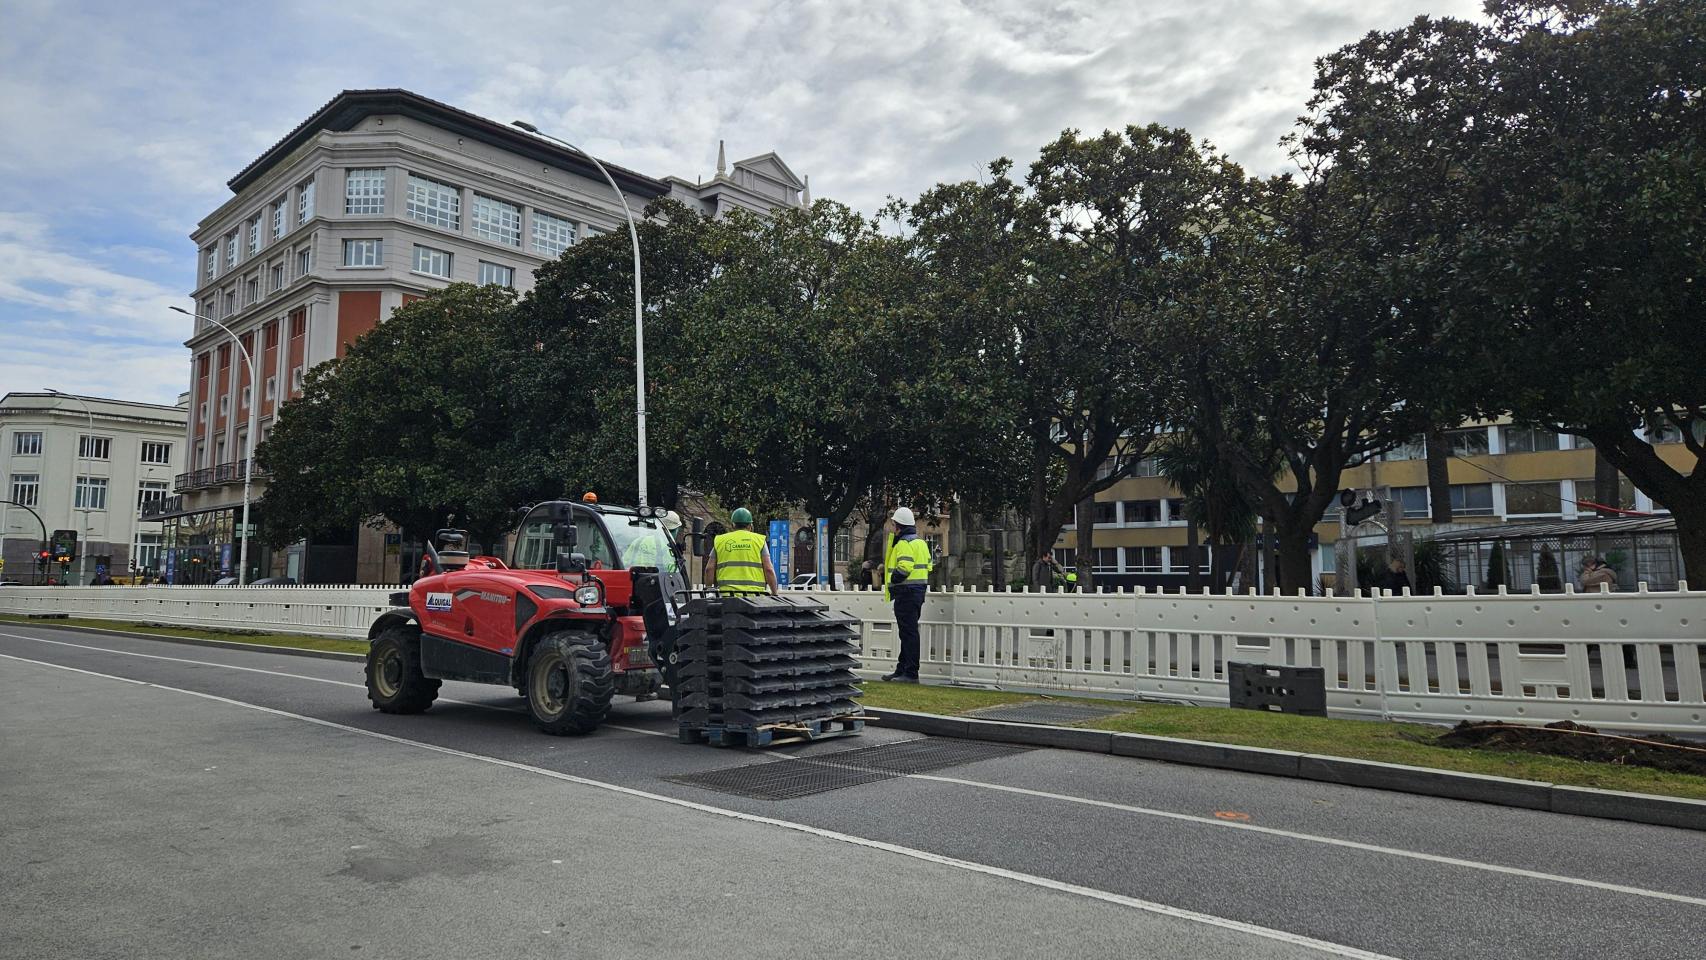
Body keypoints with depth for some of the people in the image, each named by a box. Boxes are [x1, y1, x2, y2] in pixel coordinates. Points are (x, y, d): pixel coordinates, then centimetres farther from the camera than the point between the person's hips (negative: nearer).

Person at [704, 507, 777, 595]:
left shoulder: (719, 541, 14)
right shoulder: (759, 540, 9)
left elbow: (709, 569, 10)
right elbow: (768, 570, 2)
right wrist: (775, 593, 9)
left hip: (727, 594, 2)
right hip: (754, 596, -1)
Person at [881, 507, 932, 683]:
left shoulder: (904, 544, -14)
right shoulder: (920, 542, 17)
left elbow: (904, 567, -26)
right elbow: (927, 565, 18)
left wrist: (892, 581, -12)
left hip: (906, 592, -10)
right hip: (918, 590, 10)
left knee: (908, 632, -7)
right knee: (909, 632, 15)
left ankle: (911, 674, -5)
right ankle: (902, 669, 24)